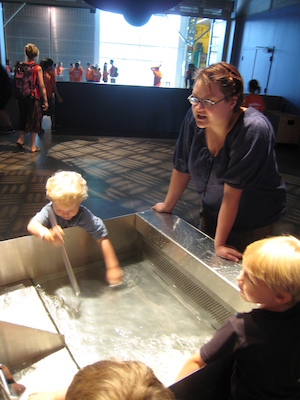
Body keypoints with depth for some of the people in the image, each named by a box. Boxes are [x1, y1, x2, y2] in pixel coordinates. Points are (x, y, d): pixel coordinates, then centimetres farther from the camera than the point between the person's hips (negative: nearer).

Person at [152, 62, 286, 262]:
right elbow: (182, 167, -5)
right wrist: (167, 206, 6)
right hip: (212, 212, 5)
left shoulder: (253, 130, -32)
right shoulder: (195, 117, -17)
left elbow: (232, 191, -30)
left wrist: (219, 243, -22)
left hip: (254, 221, -5)